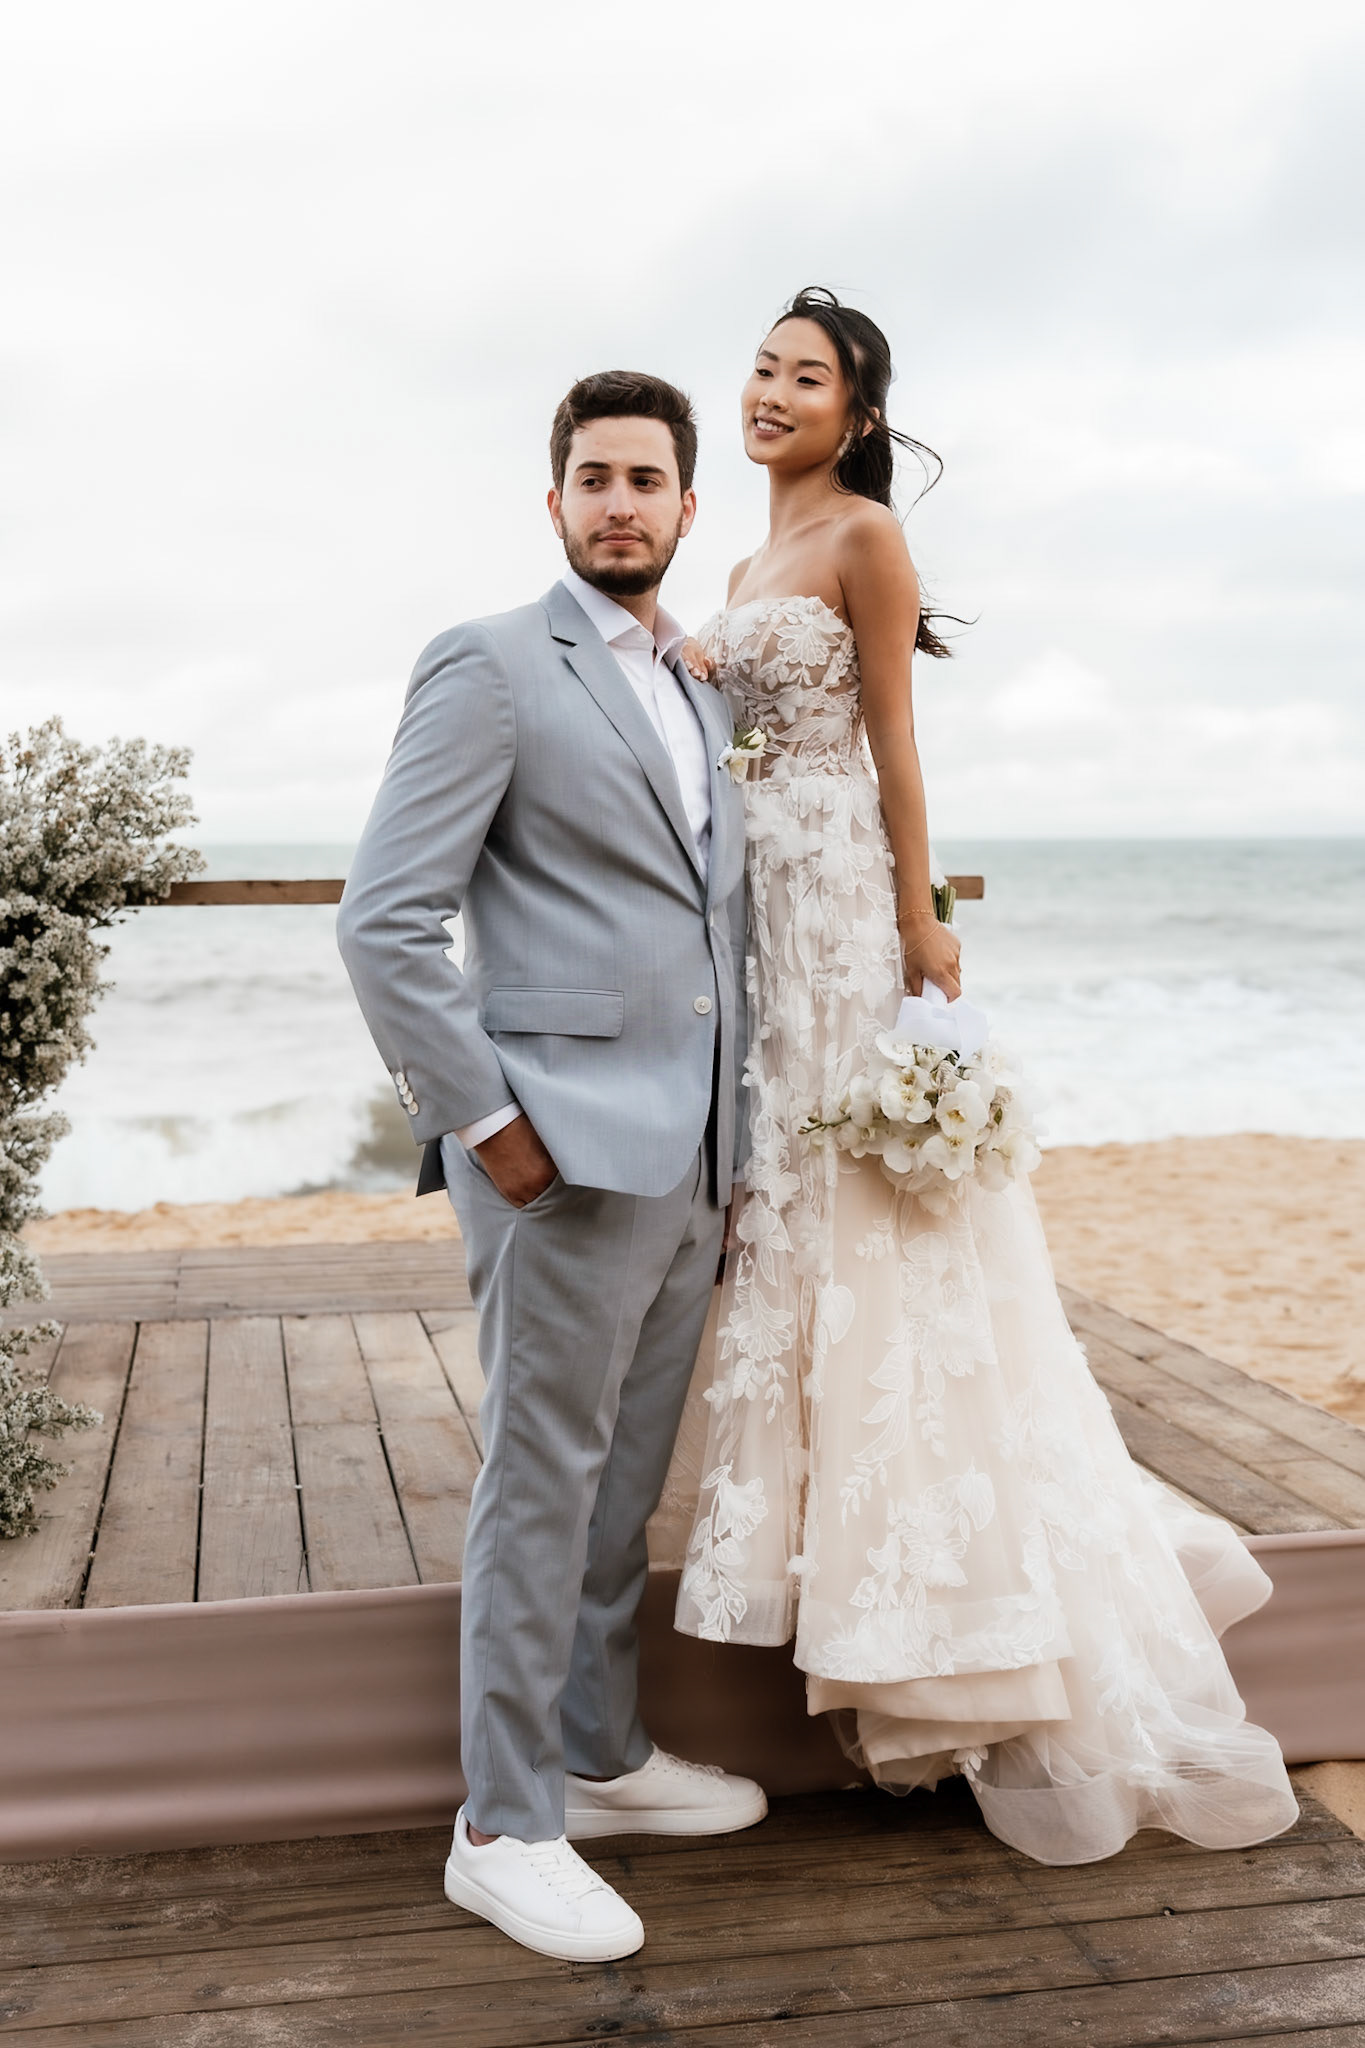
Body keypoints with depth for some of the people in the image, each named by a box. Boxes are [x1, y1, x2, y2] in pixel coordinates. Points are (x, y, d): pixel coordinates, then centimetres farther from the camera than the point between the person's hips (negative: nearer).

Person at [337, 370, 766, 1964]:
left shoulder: (702, 694, 18)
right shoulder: (491, 666, -6)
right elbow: (384, 922, -13)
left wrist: (731, 1142, 15)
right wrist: (489, 1124, -15)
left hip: (689, 1160, 7)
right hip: (566, 1158, -7)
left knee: (625, 1482, 17)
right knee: (543, 1485, 1)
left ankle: (601, 1760, 33)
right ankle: (503, 1829, 15)